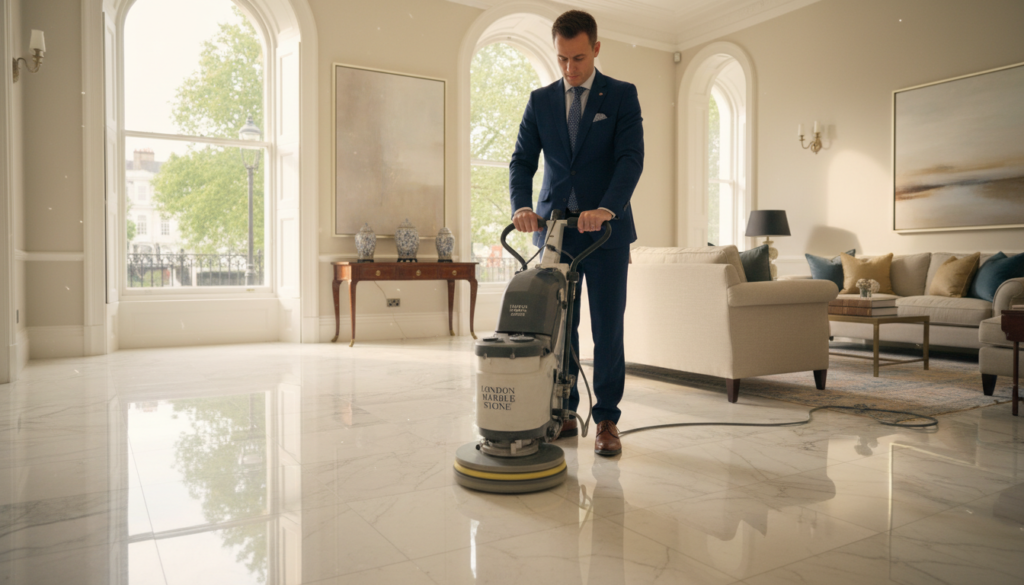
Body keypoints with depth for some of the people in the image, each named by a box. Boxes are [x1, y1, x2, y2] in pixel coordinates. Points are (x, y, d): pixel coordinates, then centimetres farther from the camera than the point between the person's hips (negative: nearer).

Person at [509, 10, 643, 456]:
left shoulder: (622, 95, 2)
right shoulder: (540, 101, 10)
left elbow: (631, 158, -10)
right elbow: (522, 160, 3)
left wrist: (606, 208, -27)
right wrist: (522, 206, -16)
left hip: (606, 229, -2)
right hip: (555, 228, 3)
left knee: (608, 328, -1)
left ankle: (607, 420, 9)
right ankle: (564, 413, 18)